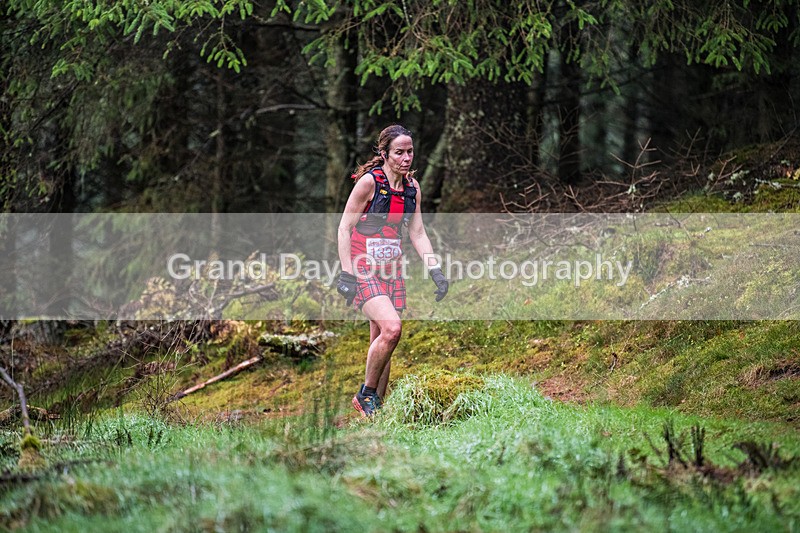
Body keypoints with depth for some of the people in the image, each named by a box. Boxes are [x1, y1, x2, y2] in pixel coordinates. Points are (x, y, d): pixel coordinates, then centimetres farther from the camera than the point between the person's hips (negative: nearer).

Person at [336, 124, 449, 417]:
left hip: (392, 271, 6)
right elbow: (345, 228, -10)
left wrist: (435, 270, 4)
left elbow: (417, 233, 13)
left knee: (381, 342, 4)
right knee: (391, 328, -23)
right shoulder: (369, 181, -12)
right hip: (364, 270, -6)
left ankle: (376, 406, 11)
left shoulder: (412, 187, 7)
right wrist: (346, 274, -16)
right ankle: (365, 395, -6)